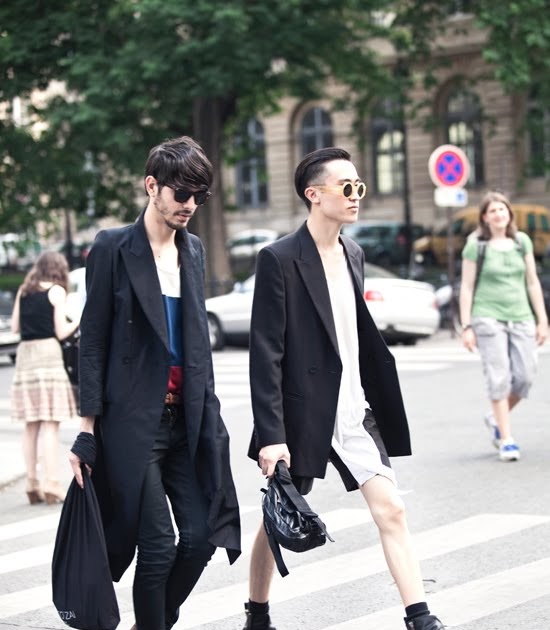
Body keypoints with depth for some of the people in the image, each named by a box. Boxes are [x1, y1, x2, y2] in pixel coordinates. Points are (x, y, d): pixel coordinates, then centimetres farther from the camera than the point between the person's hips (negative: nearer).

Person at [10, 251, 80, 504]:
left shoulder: (23, 291, 13)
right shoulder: (56, 290, -1)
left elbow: (15, 326, 11)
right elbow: (61, 332, -6)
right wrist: (78, 321, 12)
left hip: (25, 354, 5)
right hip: (47, 354, -5)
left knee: (31, 424, 10)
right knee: (51, 424, -6)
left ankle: (32, 483, 11)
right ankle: (51, 483, -11)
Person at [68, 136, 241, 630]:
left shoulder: (193, 250, 12)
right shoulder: (114, 248, -5)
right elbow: (93, 341, -5)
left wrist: (208, 412, 13)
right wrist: (88, 427, -9)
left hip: (187, 417, 5)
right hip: (134, 418, -5)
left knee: (201, 536, 2)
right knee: (158, 544, -6)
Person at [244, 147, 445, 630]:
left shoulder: (353, 254, 9)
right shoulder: (279, 260, -13)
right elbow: (266, 355, -15)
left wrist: (376, 398, 14)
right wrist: (271, 435, -19)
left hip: (354, 410, 6)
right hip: (302, 414, -6)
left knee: (391, 509, -2)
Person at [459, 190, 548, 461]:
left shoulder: (522, 241, 9)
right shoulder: (476, 246, -1)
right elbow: (466, 287, 0)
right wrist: (466, 326, -5)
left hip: (520, 317, 4)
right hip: (488, 317, -4)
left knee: (525, 376, -3)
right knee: (499, 378, -9)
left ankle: (496, 418, 23)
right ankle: (506, 440, -4)